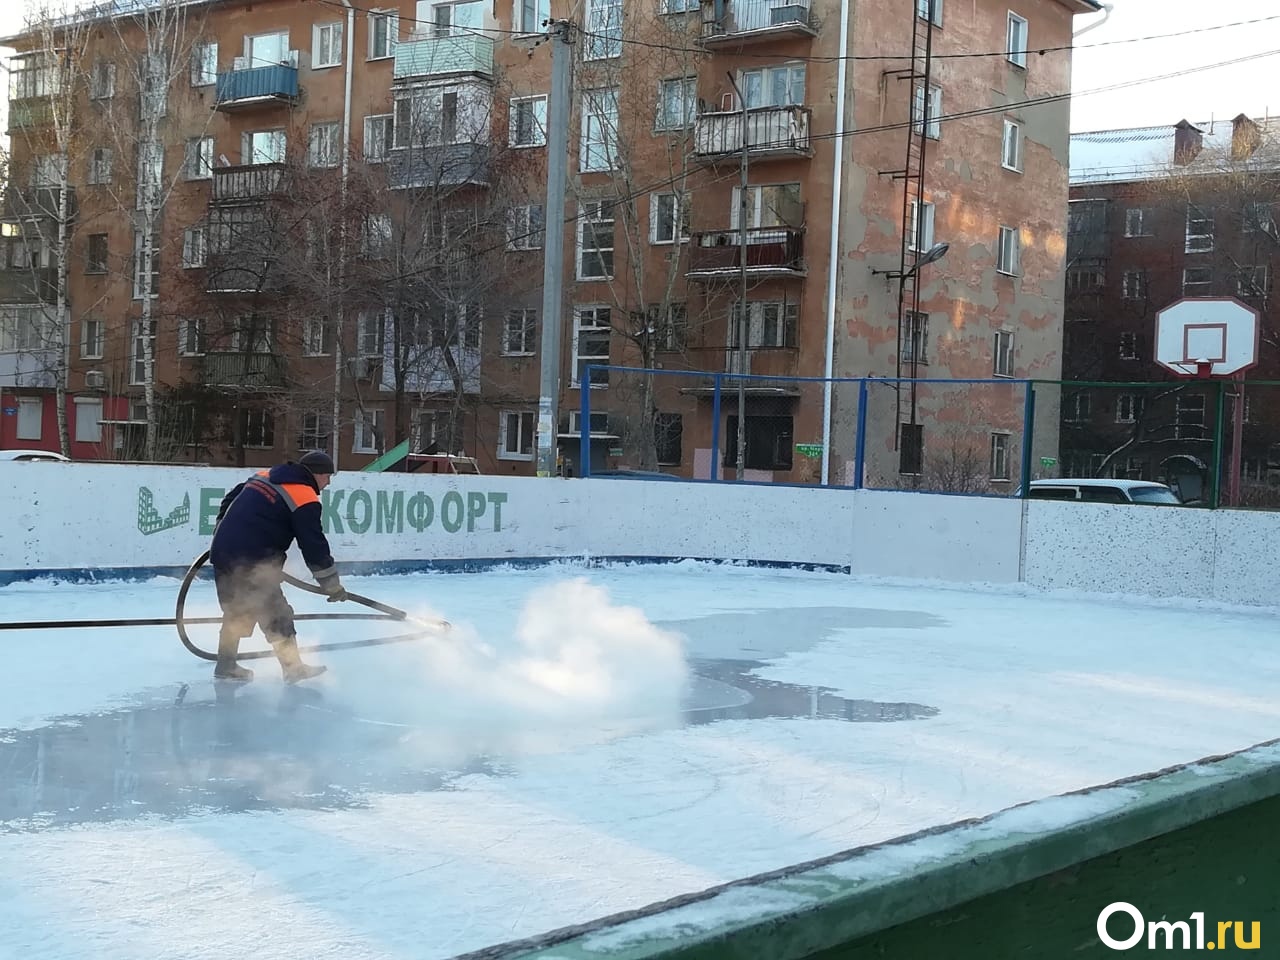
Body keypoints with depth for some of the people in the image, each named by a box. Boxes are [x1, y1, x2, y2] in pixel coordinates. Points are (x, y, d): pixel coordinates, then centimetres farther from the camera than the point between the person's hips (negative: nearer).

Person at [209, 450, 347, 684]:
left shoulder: (265, 476, 16)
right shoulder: (305, 499, -7)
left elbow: (230, 500, 26)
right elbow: (314, 546, -8)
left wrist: (225, 532, 38)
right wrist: (333, 585, 0)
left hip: (222, 552, 8)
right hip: (252, 564, -8)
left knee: (236, 612, 21)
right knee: (277, 616, 2)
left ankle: (226, 665, 27)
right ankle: (293, 668, 8)